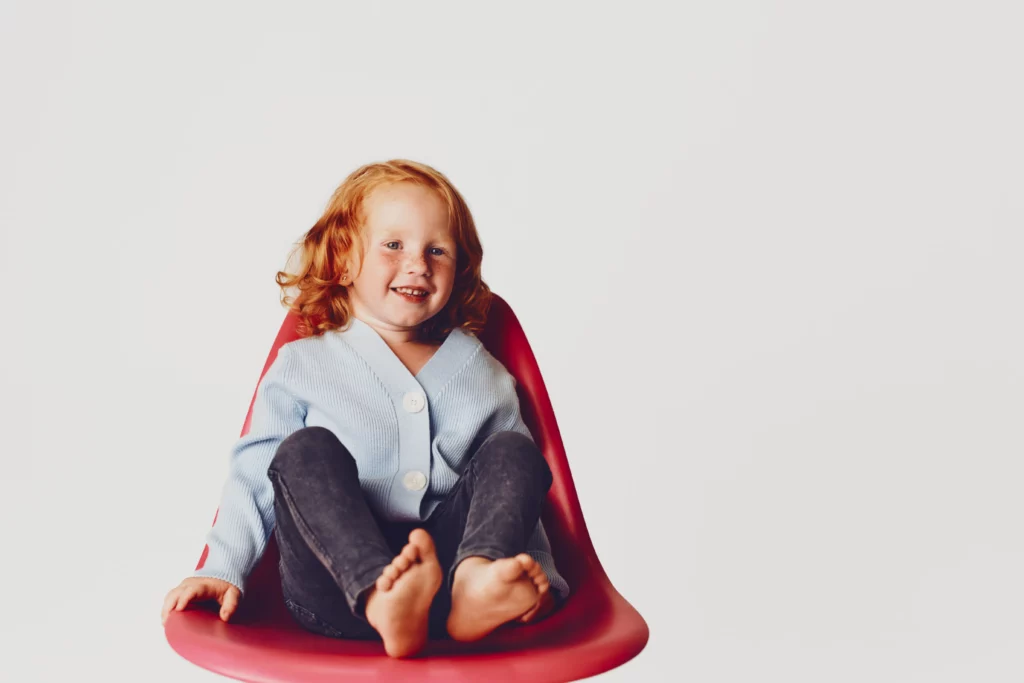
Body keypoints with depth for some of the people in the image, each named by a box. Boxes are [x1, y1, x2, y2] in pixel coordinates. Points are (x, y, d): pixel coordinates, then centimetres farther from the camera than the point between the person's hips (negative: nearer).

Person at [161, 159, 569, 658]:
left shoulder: (483, 375, 18)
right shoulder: (302, 366, 12)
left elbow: (516, 488, 17)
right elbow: (256, 479, 8)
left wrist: (541, 571, 1)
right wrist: (222, 570, -5)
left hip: (447, 563, 2)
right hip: (339, 582, -1)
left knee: (513, 451, -15)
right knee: (305, 450, -24)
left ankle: (475, 582, -44)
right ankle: (382, 600, -48)